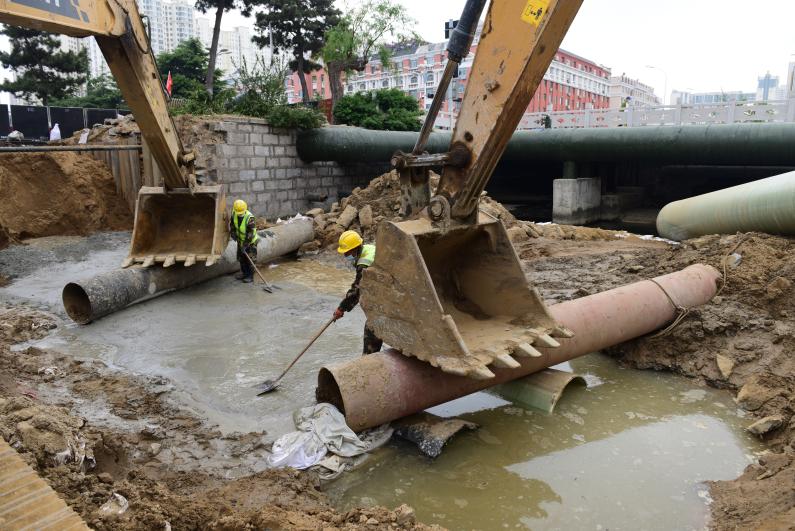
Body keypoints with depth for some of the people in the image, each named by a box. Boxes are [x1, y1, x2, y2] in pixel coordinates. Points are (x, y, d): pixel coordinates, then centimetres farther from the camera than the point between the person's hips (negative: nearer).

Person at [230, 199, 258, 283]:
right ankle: (244, 273, 33)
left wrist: (245, 246, -26)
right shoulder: (234, 213, -14)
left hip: (250, 241, -7)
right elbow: (231, 223, 7)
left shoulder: (250, 218, -33)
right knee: (241, 258, 17)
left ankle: (250, 276, 10)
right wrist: (233, 233, -5)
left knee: (250, 259, -1)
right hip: (240, 239, 7)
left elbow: (251, 234, -30)